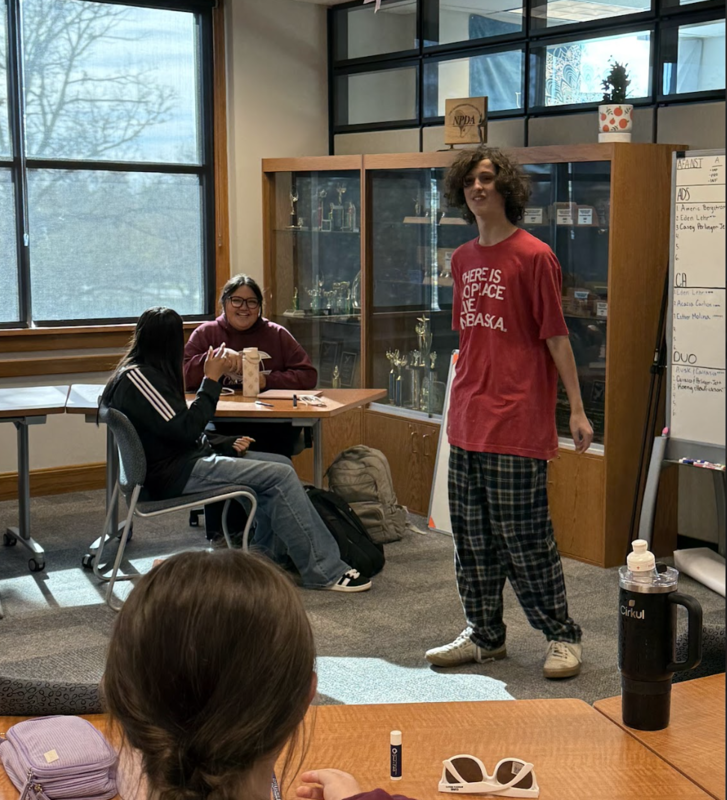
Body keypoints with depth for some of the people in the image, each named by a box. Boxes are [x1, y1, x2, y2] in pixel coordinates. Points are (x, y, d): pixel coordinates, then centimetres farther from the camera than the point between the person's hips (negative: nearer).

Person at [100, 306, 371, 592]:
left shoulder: (144, 372, 15)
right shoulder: (136, 377, -17)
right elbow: (184, 429, -22)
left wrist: (225, 445, 3)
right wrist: (212, 379, -14)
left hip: (183, 460, 11)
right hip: (172, 473, -11)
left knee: (282, 465, 7)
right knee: (280, 476, -16)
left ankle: (269, 556, 8)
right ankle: (324, 572, -12)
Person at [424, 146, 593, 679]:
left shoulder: (534, 256, -7)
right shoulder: (463, 260, 13)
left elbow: (556, 337, -7)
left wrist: (577, 410, -9)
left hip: (517, 423, -7)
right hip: (467, 421, 7)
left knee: (523, 536, -2)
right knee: (472, 536, 12)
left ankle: (563, 636, 14)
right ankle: (485, 637, 25)